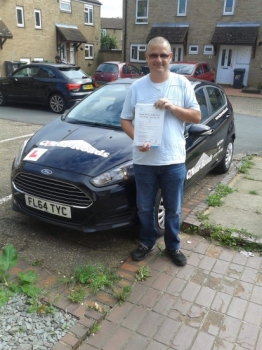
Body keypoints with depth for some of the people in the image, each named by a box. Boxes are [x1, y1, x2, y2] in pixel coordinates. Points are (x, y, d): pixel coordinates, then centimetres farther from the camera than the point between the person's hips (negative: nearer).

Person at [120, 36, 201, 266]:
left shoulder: (182, 84, 1)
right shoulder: (137, 87, 1)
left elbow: (196, 117, 0)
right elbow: (125, 120, 3)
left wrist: (172, 107, -16)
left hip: (174, 160, 0)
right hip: (144, 161, 1)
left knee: (173, 210, 13)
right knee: (145, 208, 15)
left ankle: (173, 246, 35)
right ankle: (147, 242, 38)